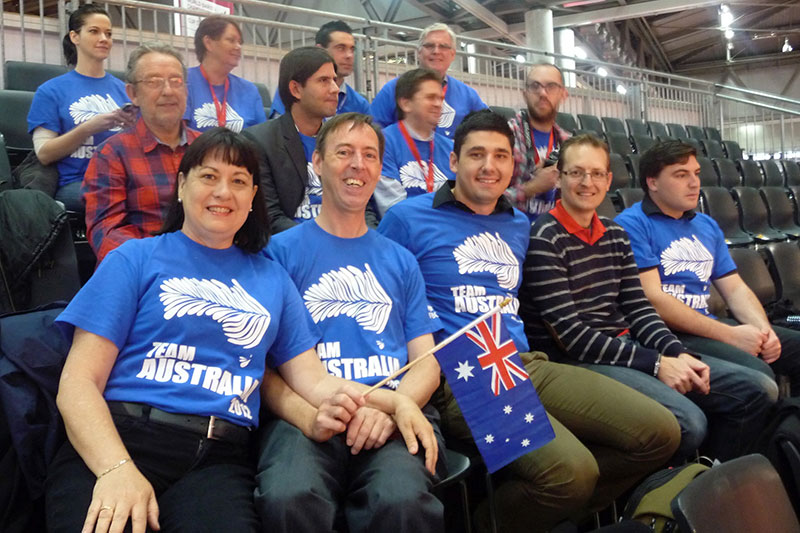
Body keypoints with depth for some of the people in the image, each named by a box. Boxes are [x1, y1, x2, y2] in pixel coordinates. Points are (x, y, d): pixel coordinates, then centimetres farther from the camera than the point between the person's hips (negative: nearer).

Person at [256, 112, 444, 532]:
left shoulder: (400, 261, 22)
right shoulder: (281, 250, 12)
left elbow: (427, 363, 15)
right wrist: (305, 412, -15)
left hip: (391, 415, 2)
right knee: (289, 499, -36)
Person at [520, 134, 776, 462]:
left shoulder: (615, 235, 14)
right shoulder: (544, 238, -11)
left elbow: (638, 310, 13)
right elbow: (570, 335, -16)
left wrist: (678, 354, -7)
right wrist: (655, 364, -18)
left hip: (627, 346, 8)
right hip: (576, 361, -8)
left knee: (758, 389, 1)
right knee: (688, 421, -31)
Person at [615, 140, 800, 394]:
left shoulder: (707, 226, 19)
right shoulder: (632, 224, -7)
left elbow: (735, 289, 18)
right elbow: (652, 299, -16)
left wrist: (762, 327, -5)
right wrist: (730, 335, -16)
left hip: (709, 324, 8)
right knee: (755, 376, -29)